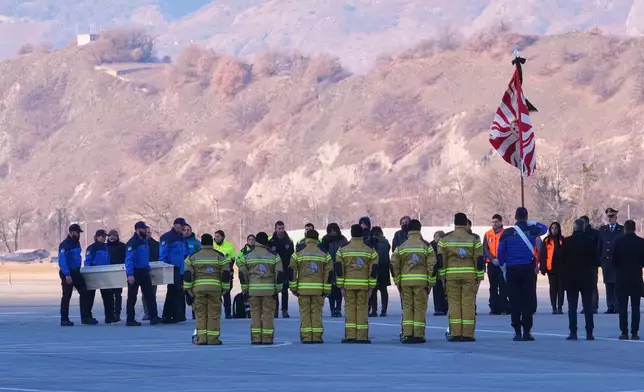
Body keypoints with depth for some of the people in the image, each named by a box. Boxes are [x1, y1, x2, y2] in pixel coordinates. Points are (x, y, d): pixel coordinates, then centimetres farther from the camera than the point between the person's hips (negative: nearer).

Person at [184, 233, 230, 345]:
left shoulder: (193, 256, 7)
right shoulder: (220, 256, 6)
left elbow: (187, 274, 1)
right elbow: (225, 274, 2)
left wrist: (188, 288, 5)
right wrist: (225, 288, 7)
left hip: (198, 287, 1)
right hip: (215, 287, -1)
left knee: (200, 313, 6)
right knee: (214, 313, 3)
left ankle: (201, 338, 1)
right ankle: (213, 338, 1)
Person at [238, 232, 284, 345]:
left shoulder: (248, 256, 5)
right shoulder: (274, 255, 0)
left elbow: (242, 273, 3)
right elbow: (279, 273, -3)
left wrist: (245, 289, 9)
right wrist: (278, 288, 3)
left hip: (253, 289, 1)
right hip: (269, 289, -1)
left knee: (255, 313, 6)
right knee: (268, 313, 2)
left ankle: (256, 338, 1)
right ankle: (267, 338, 0)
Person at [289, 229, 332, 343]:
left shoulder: (298, 253, 2)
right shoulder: (324, 253, 5)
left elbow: (291, 271, -2)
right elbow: (329, 272, 2)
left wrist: (293, 287, 4)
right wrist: (326, 289, 4)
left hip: (303, 288, -1)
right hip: (318, 288, 1)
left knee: (305, 312, 3)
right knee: (317, 312, 5)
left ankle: (306, 337, -1)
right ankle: (317, 336, 1)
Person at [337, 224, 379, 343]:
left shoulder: (343, 250, 3)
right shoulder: (370, 251, 3)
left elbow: (339, 269, -1)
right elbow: (374, 270, -1)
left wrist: (341, 286, 2)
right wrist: (371, 287, 2)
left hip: (348, 285, 0)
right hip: (364, 285, 0)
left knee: (350, 308, 4)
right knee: (362, 309, 2)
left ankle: (350, 335, -1)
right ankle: (362, 336, -1)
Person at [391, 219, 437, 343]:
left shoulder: (401, 247, 5)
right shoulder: (426, 246, -1)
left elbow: (394, 265, 2)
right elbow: (432, 265, -5)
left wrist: (397, 281, 10)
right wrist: (431, 282, 1)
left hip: (405, 281, 2)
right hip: (421, 281, -2)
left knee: (407, 307, 7)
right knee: (420, 308, 2)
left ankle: (407, 334, 2)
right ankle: (418, 335, 0)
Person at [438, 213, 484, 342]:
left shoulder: (445, 239, 4)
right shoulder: (473, 238, 2)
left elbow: (441, 259, 1)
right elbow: (479, 259, 0)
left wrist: (442, 276, 6)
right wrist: (479, 277, 5)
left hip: (451, 275, 1)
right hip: (469, 275, -1)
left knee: (454, 303, 3)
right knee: (468, 304, 1)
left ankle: (455, 333, 0)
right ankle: (468, 334, -2)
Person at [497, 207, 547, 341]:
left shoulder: (507, 233, -2)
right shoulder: (532, 230, 0)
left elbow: (500, 251, 1)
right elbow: (545, 228, 21)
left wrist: (502, 265, 12)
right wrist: (532, 223, 14)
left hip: (512, 270, 0)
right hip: (528, 269, 0)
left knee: (514, 301, 4)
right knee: (528, 300, 3)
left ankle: (517, 332, 0)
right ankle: (527, 332, -2)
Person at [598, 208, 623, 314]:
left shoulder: (622, 230, 2)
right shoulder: (602, 230, 12)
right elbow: (600, 246, 11)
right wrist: (600, 260, 3)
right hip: (606, 262, 3)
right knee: (608, 285, 3)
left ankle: (618, 306, -3)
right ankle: (610, 306, 4)